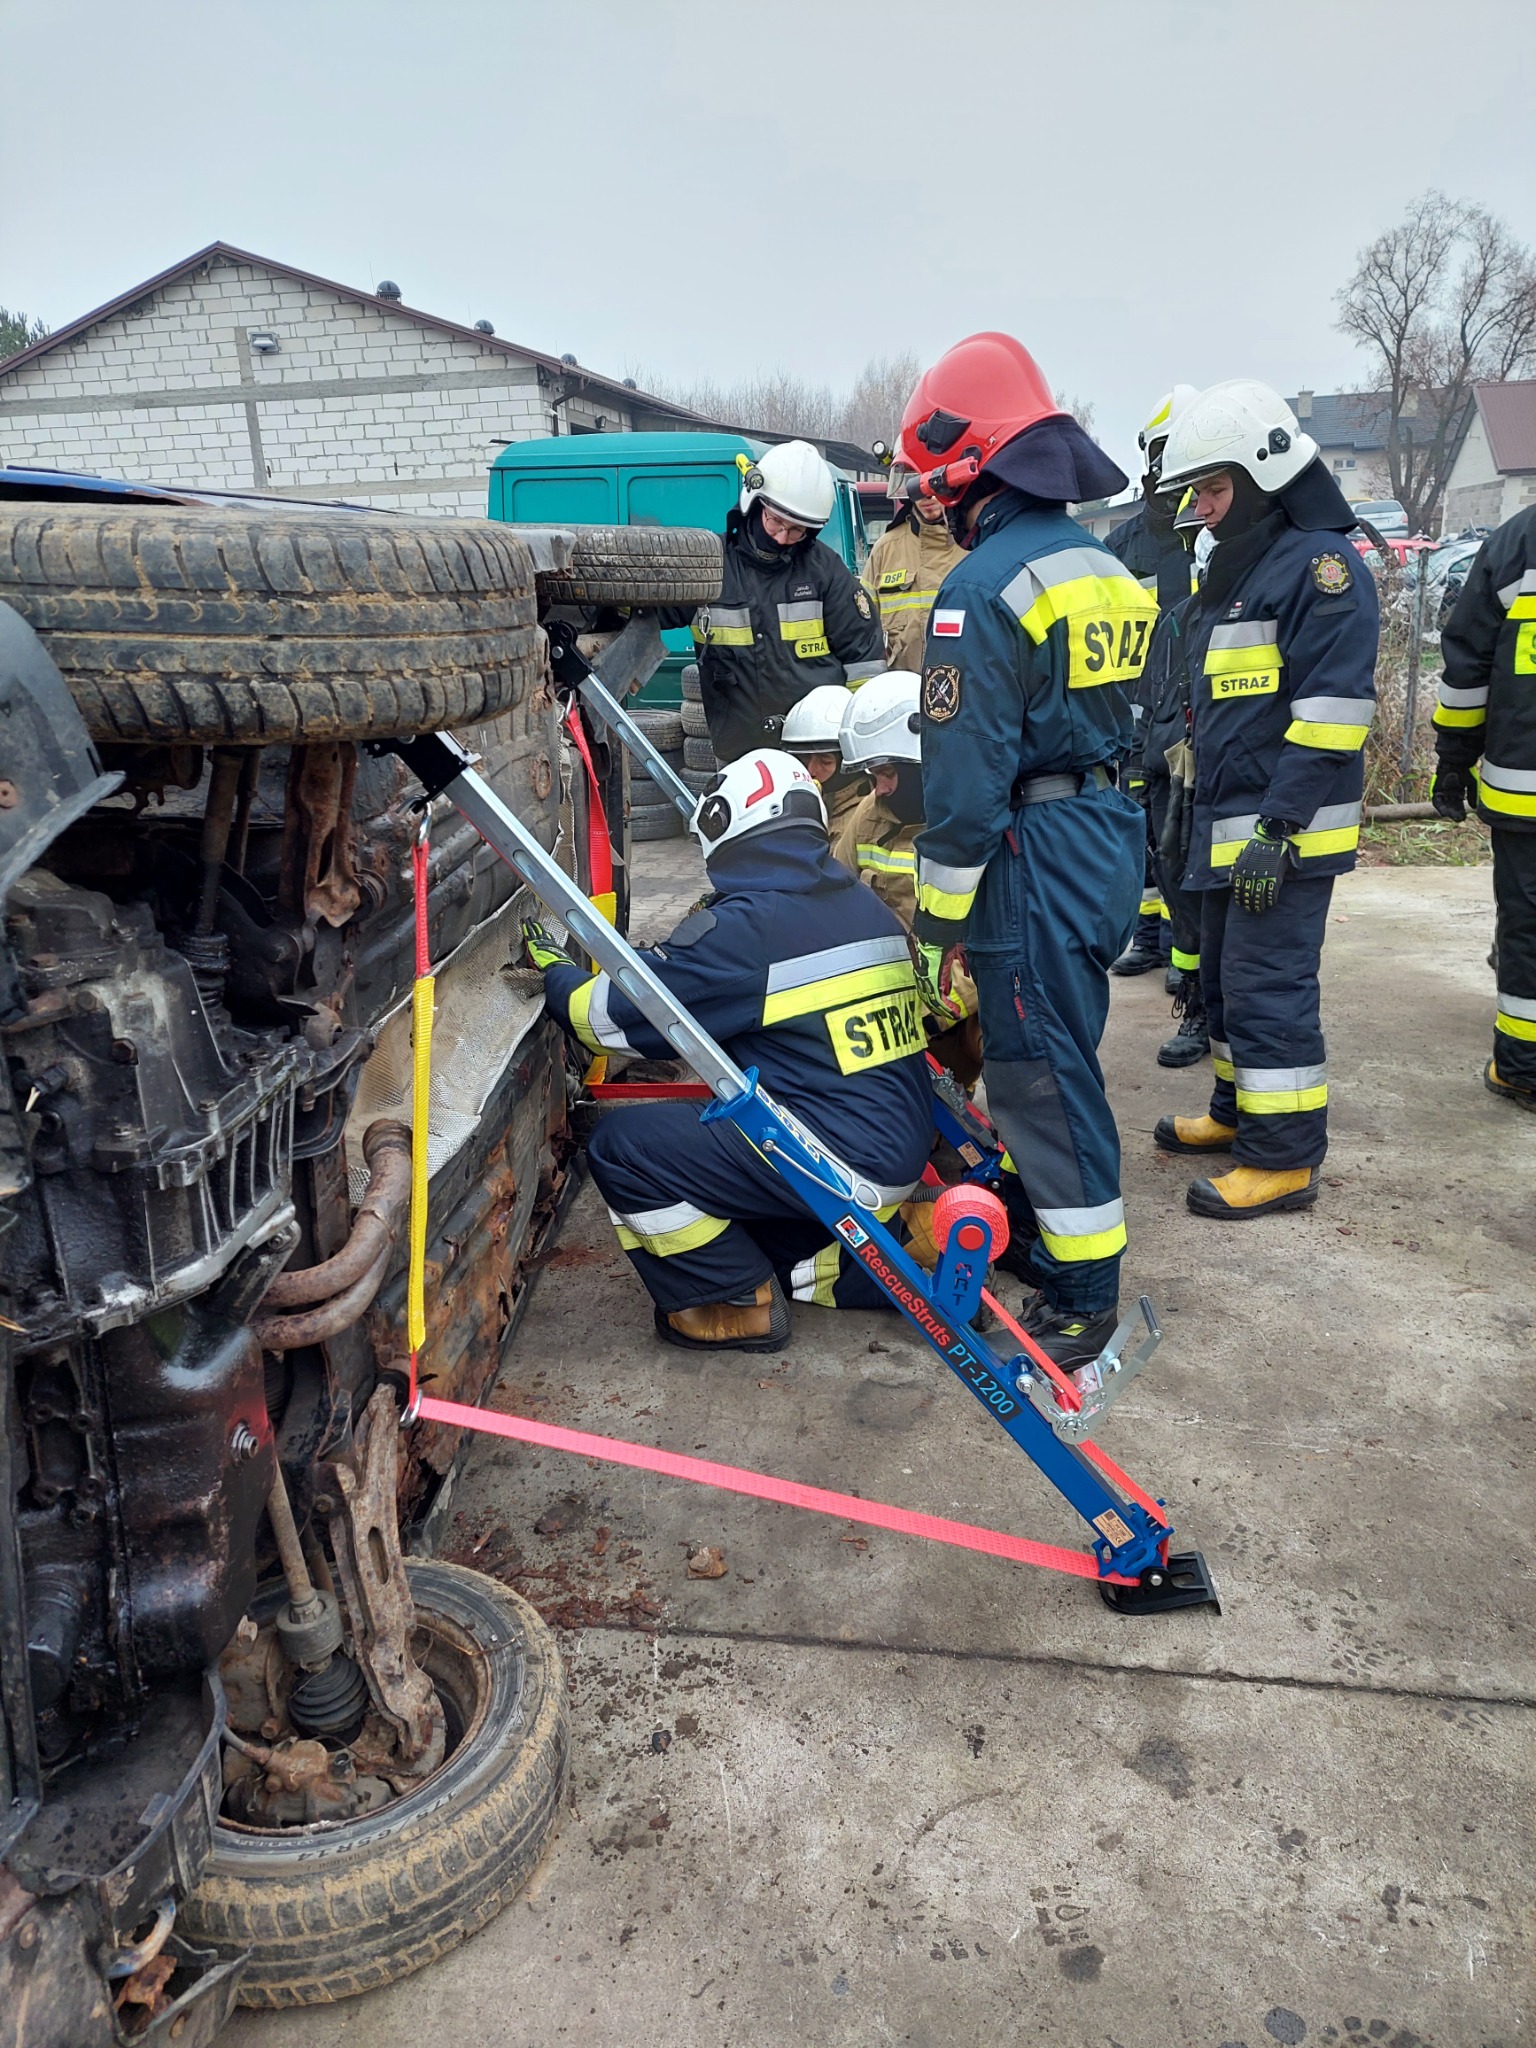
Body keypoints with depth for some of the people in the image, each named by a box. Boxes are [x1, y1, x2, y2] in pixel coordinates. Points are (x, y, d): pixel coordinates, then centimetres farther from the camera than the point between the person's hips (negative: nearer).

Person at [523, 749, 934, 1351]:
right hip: (901, 1150, 9)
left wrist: (556, 973, 10)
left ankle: (741, 1306, 4)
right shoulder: (869, 908, 9)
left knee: (623, 1146, -4)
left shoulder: (742, 927, -15)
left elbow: (614, 1014, -9)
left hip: (835, 1161, -9)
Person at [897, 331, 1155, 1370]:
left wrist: (944, 913, -11)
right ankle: (1059, 1234, 36)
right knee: (1057, 1056, 20)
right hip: (1111, 838, 9)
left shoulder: (983, 585, -16)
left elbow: (965, 773, -18)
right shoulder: (1103, 565, 12)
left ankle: (1083, 1297, 10)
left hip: (1036, 857, -9)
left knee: (1042, 1071, -1)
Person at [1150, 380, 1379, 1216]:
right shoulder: (1235, 567, 18)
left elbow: (1331, 712, -20)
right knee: (1226, 976, 18)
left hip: (1285, 831, -10)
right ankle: (1238, 1111, 33)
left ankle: (1285, 1156, 3)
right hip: (1229, 825, 10)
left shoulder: (1322, 563, -12)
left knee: (1269, 988, -7)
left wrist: (1280, 828, -23)